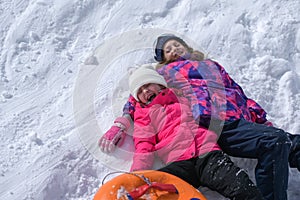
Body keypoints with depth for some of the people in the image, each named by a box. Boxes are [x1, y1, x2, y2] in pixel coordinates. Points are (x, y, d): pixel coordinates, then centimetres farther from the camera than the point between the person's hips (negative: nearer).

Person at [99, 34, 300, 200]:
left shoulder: (212, 65, 37)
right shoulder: (166, 71, 26)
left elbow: (238, 92, 32)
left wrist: (263, 120, 22)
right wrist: (122, 123, -3)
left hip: (241, 120, 6)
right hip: (215, 124, -5)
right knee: (276, 141, -28)